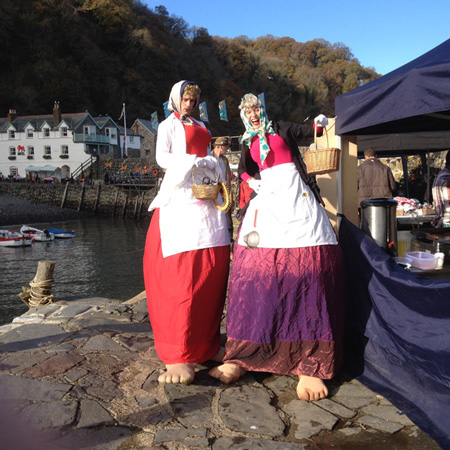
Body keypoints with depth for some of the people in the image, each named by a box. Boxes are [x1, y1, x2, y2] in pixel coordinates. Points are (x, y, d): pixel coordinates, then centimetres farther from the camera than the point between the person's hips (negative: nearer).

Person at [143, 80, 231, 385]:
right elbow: (163, 158, -2)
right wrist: (199, 162, -8)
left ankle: (207, 345, 10)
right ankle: (178, 357, -12)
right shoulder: (169, 125, 12)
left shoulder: (202, 129, 29)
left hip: (207, 200, 6)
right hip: (180, 200, -6)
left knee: (212, 273, 0)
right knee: (180, 277, -13)